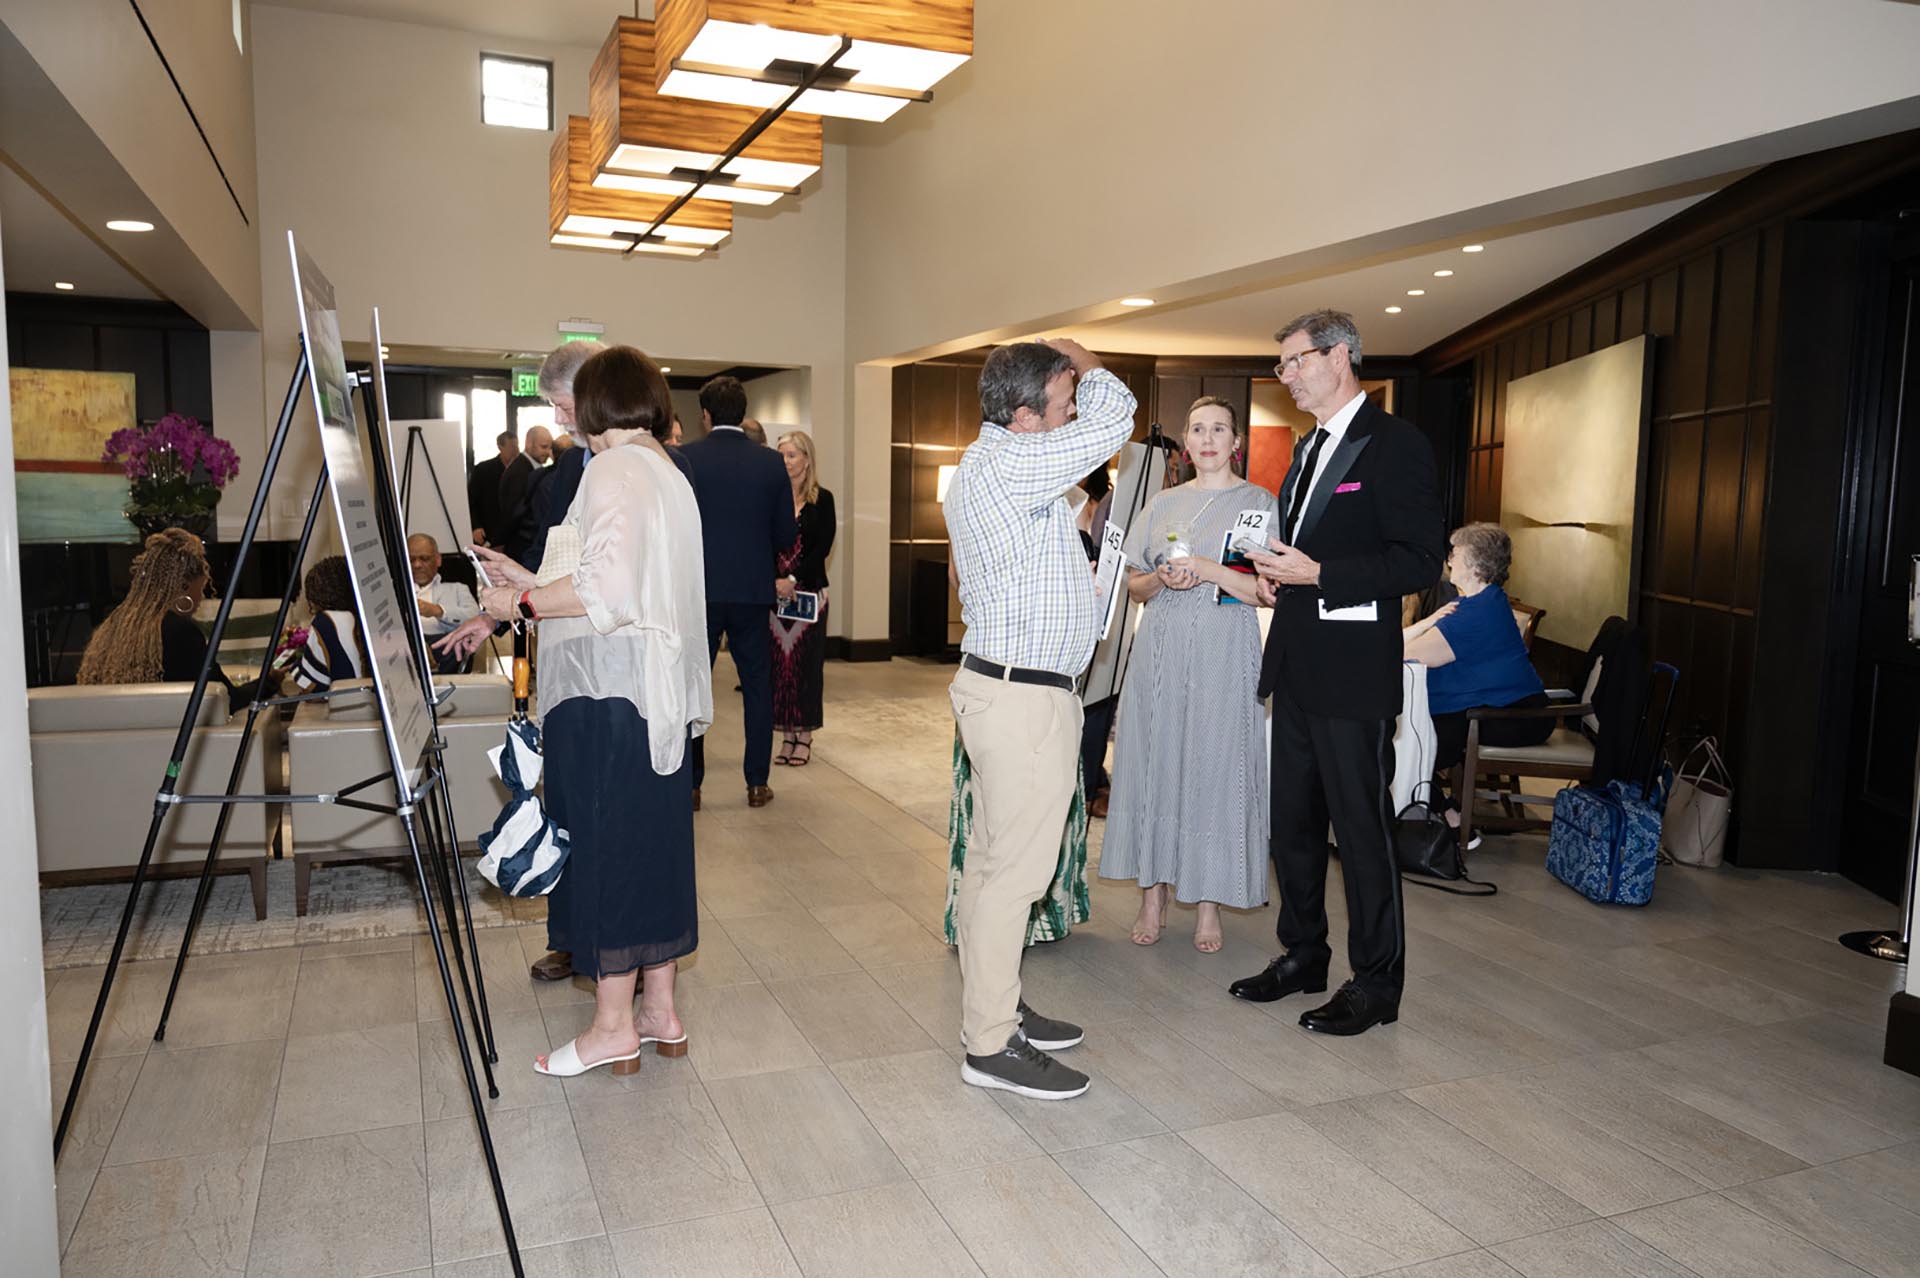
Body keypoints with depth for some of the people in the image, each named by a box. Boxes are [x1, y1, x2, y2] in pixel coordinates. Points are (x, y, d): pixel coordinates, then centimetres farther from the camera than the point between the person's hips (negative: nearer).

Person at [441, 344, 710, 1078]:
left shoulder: (614, 469, -11)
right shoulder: (670, 475, 18)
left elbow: (609, 590, -23)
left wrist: (523, 603, -9)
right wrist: (527, 581, 22)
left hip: (606, 689, -9)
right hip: (660, 689, 9)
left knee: (604, 845, 0)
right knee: (652, 843, 13)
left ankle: (613, 1026, 9)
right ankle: (660, 1012, 22)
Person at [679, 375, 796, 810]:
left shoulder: (682, 459, -7)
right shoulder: (771, 463, -1)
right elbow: (787, 535, 1)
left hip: (697, 590, -1)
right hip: (753, 590, 1)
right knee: (757, 685, 11)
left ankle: (689, 785, 11)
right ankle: (757, 782, 14)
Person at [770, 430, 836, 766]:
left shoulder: (821, 499, 0)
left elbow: (823, 548, -7)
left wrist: (793, 580, -16)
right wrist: (774, 582, -13)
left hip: (809, 593, -2)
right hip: (774, 594, 2)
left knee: (805, 662, 2)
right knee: (778, 661, 4)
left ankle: (804, 738, 10)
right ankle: (787, 736, 12)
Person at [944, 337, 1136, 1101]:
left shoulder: (990, 463, 15)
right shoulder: (1006, 462, -19)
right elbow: (1113, 421, -18)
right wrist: (1082, 358, -1)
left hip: (1002, 686, 11)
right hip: (1023, 696, -11)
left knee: (994, 860, 16)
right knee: (1015, 868, -4)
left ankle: (996, 1006, 27)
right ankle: (991, 1044, 5)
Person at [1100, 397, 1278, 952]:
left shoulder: (1259, 502, 3)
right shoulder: (1162, 504, 14)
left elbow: (1269, 591, -4)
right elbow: (1133, 587, 14)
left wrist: (1208, 571, -16)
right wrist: (1162, 579, -7)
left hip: (1223, 655, -3)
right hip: (1161, 650, 3)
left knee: (1214, 766, -2)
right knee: (1154, 761, 2)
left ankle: (1209, 903, 9)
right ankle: (1154, 892, 13)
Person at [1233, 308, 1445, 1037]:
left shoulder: (1394, 443, -10)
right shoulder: (1309, 449, 17)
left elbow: (1419, 562, -17)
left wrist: (1318, 575, -22)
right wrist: (1278, 577, 7)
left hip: (1354, 674, -9)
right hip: (1296, 667, 9)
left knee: (1361, 827, 1)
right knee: (1292, 821, 16)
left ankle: (1376, 983, 15)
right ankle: (1302, 956, 31)